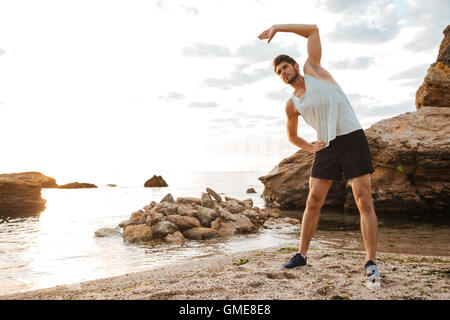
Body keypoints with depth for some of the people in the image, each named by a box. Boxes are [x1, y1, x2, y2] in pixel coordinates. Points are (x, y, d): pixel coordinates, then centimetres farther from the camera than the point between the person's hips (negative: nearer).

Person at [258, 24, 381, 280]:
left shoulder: (313, 70, 7)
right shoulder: (292, 105, 12)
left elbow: (313, 30, 5)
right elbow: (292, 135, 25)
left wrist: (277, 27, 4)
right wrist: (309, 147, 6)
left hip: (353, 138, -4)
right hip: (327, 146, 4)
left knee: (364, 201, -10)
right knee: (313, 202, 2)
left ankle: (371, 261, -6)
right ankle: (302, 255, 12)